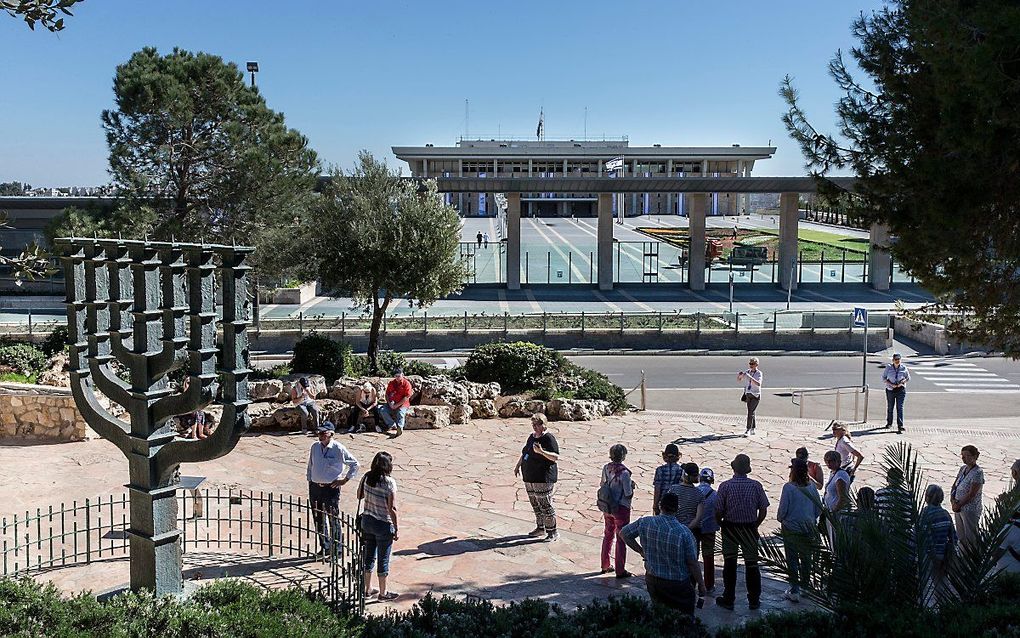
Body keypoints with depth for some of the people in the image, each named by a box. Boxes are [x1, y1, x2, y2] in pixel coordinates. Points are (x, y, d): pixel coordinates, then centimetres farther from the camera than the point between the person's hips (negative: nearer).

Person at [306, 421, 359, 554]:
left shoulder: (338, 449, -10)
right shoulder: (315, 447, 5)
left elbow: (354, 464, -3)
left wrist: (345, 480, -5)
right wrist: (310, 481, 12)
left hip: (331, 488, -5)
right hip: (315, 487, 5)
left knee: (333, 520, -1)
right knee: (319, 520, 11)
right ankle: (324, 548, 24)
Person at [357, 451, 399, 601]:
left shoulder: (367, 477, -4)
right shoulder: (389, 482, -21)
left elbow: (359, 496, 11)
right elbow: (392, 508, -20)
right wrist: (396, 529, -12)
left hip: (367, 521, 6)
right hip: (383, 525, -6)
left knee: (369, 556, 19)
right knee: (383, 559, 9)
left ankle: (367, 589, 31)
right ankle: (383, 593, 21)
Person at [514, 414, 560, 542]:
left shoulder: (549, 438, -13)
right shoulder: (532, 436, 13)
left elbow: (556, 457, -22)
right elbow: (524, 453, 24)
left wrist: (541, 451, -33)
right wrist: (518, 466, 17)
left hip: (543, 479, -9)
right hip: (529, 478, 9)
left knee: (545, 506, -6)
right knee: (536, 505, 16)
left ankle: (553, 533, 2)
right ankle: (540, 528, 28)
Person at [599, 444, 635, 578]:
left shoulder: (606, 468, -4)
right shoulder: (624, 472, -23)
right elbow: (629, 494, -18)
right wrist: (631, 484, -1)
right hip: (621, 508, -6)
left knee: (608, 535, 21)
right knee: (621, 538, 4)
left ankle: (605, 566, 31)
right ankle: (620, 571, 9)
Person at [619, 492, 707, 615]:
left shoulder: (645, 523, -10)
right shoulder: (684, 532, -20)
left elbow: (623, 533, 5)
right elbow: (692, 564, -13)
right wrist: (701, 584, 1)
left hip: (652, 580, 4)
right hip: (678, 584, -3)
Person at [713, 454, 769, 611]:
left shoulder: (725, 486, -15)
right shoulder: (756, 486, -10)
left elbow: (718, 511, -13)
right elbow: (763, 511, -4)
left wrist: (721, 524, 8)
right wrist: (754, 525, 11)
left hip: (729, 528, -1)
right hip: (750, 529, 1)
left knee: (729, 564, 10)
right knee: (751, 564, 12)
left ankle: (728, 599, 17)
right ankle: (754, 600, 19)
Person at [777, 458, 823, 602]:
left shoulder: (789, 487, -18)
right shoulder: (812, 487, -4)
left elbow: (783, 509, -15)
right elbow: (819, 508, 4)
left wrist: (780, 519, 5)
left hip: (791, 528, -4)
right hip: (809, 529, 4)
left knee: (792, 559, 4)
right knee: (806, 557, 18)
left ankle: (794, 590, 4)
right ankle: (805, 585, 30)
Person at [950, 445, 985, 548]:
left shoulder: (978, 472, -18)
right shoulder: (963, 469, 7)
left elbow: (971, 495, -20)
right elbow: (954, 486, 11)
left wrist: (958, 505, -15)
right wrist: (952, 499, -5)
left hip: (970, 510, -8)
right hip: (959, 508, 8)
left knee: (970, 537, 3)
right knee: (961, 537, 17)